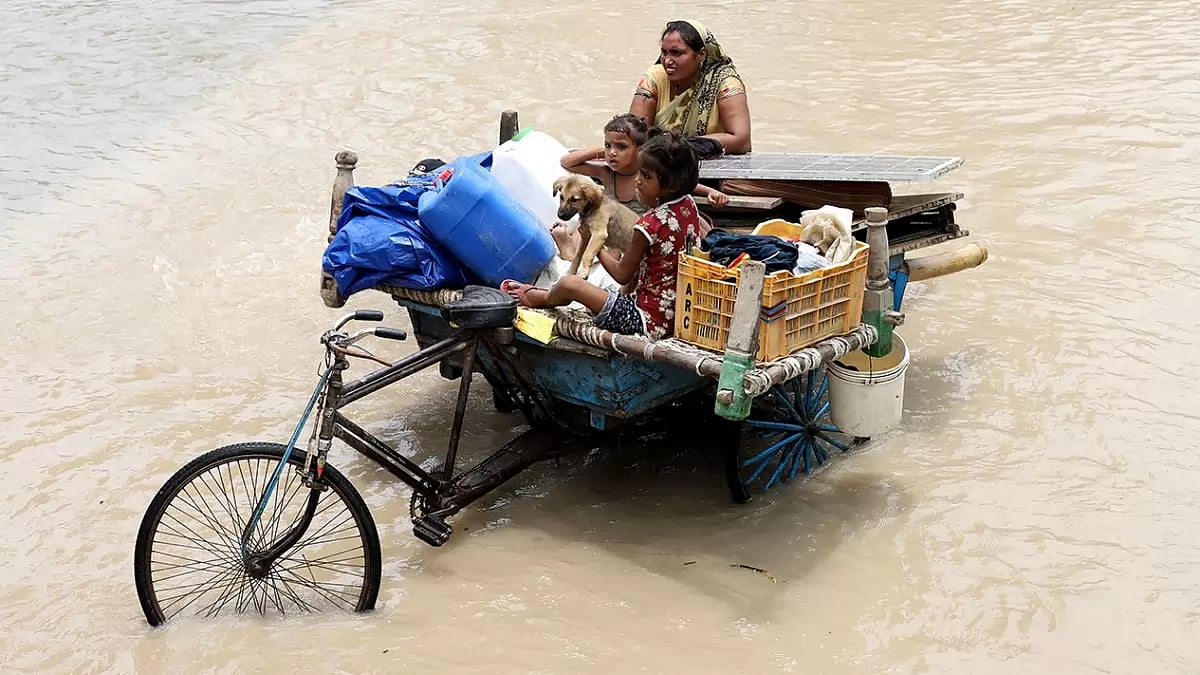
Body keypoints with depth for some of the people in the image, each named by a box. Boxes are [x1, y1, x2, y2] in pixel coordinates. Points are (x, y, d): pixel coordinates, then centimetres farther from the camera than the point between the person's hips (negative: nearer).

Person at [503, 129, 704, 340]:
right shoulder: (689, 206, 0)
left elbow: (622, 275, -9)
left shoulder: (650, 224, -22)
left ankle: (540, 298, 25)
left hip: (648, 321, -10)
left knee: (569, 284, -12)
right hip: (675, 313, 10)